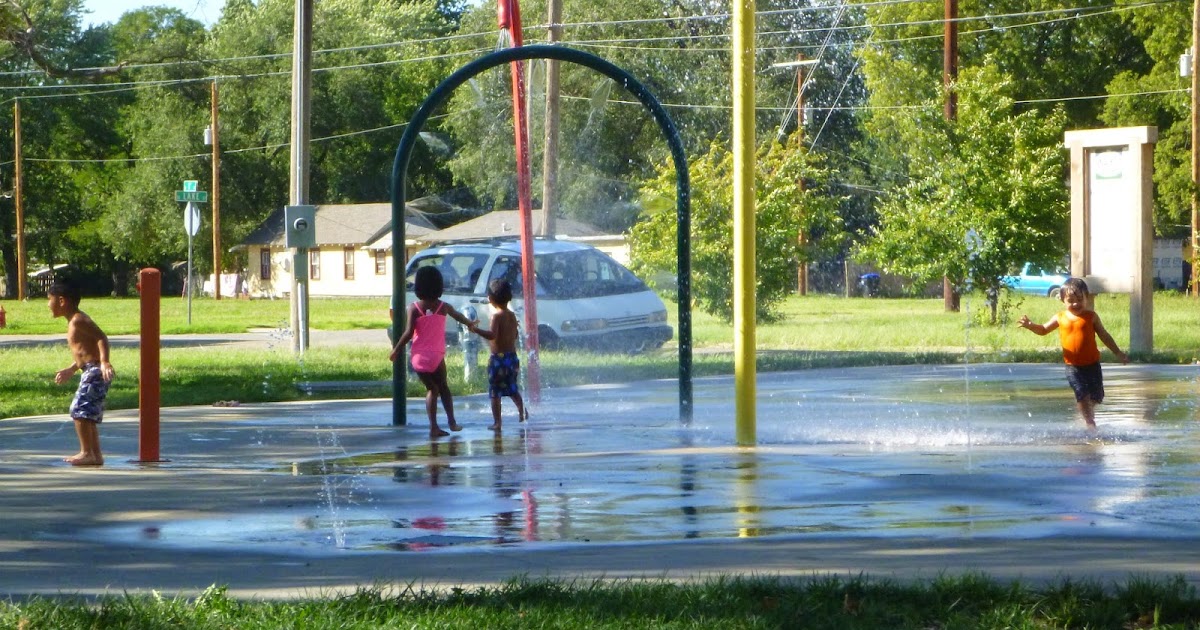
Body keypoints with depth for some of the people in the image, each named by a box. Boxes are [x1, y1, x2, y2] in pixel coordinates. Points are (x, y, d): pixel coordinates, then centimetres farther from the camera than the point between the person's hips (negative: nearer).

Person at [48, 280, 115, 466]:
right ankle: (95, 454, 17)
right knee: (88, 414, 14)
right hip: (90, 372, 11)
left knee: (80, 409, -13)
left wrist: (104, 362, -34)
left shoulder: (78, 320, -12)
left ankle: (87, 453, -12)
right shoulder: (74, 322, 19)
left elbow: (101, 338, -22)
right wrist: (70, 370, 37)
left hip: (95, 371, -11)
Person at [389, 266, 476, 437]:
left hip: (419, 357, 0)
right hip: (437, 355, 1)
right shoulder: (443, 307, 3)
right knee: (443, 387, 21)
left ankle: (434, 426, -1)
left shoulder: (414, 308, -5)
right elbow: (458, 316, 25)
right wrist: (470, 324, 45)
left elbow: (408, 333, -13)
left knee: (431, 389, 11)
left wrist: (396, 350, -1)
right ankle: (451, 422, 16)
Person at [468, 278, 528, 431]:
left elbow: (492, 334, -27)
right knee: (512, 388, 25)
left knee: (495, 392, -1)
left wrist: (476, 330, -25)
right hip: (512, 355, 7)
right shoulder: (512, 316, 8)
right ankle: (522, 412, 30)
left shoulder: (497, 315, -15)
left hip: (498, 357, -7)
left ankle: (497, 422, -3)